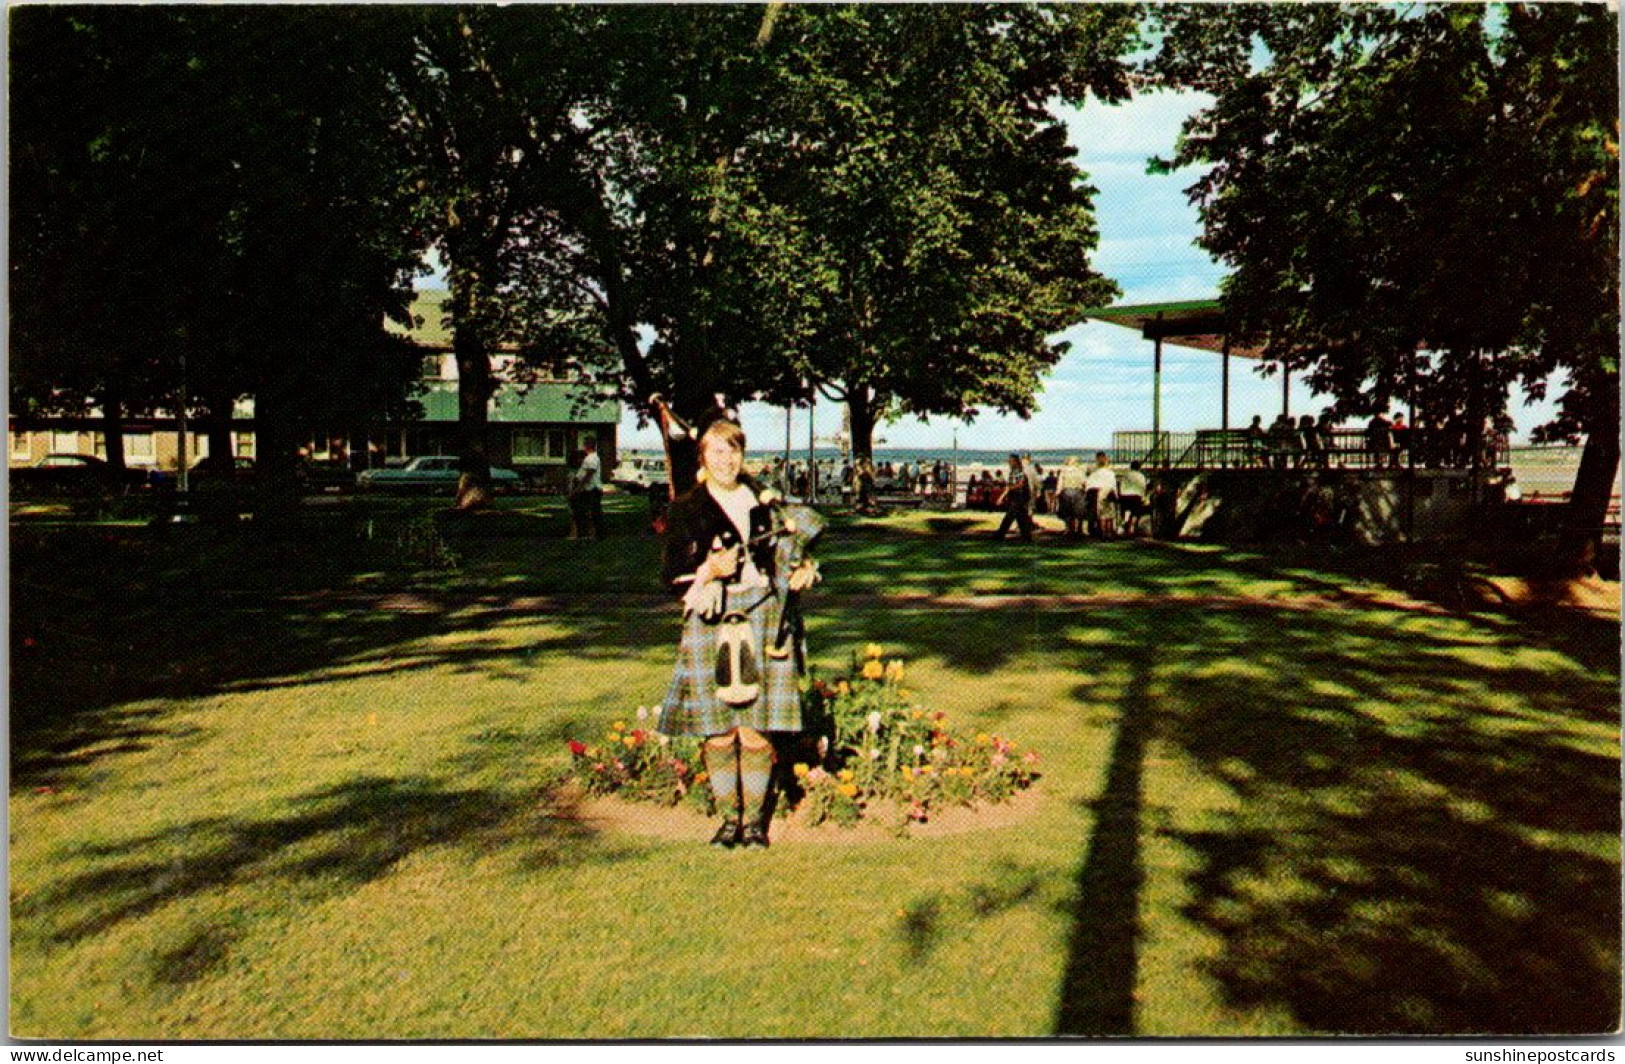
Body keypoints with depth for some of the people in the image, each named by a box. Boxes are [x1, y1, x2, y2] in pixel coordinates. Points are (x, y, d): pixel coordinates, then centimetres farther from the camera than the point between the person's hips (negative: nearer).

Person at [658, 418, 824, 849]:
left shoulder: (765, 503, 12)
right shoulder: (687, 510, 3)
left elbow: (786, 555, 25)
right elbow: (670, 572, 1)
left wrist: (802, 567, 4)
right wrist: (708, 570, -16)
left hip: (763, 619, 2)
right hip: (713, 623, -1)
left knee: (756, 730, -1)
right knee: (719, 731, 0)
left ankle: (755, 819, 13)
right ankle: (729, 817, 16)